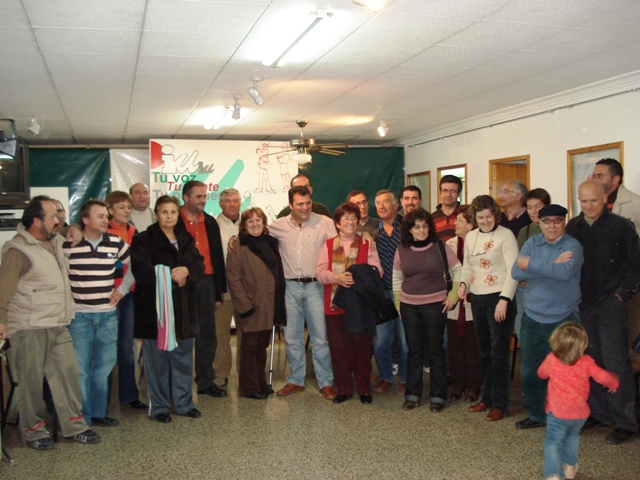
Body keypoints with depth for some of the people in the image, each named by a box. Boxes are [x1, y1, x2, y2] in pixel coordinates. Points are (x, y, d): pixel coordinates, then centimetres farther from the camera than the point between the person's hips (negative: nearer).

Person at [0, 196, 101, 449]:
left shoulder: (54, 242, 13)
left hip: (58, 326, 8)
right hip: (29, 329, -8)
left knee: (68, 373, 9)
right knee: (32, 381, 4)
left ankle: (75, 426, 19)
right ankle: (33, 430, 21)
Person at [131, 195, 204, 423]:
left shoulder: (186, 240, 15)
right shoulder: (144, 240, -3)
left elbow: (199, 266, 6)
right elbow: (142, 272, -14)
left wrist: (186, 271, -15)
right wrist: (170, 277, -14)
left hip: (183, 307, 5)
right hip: (155, 306, -5)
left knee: (183, 356, 10)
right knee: (157, 357, 1)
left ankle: (184, 402, 22)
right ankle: (159, 406, 12)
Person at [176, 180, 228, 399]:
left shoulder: (210, 222, 11)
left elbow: (218, 257, 13)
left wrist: (219, 292, 10)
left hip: (206, 283, 5)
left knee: (207, 334, 10)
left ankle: (206, 381, 21)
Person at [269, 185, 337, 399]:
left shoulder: (324, 223, -4)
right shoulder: (278, 225, 4)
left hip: (315, 286, -3)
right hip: (290, 287, 3)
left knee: (320, 337, 2)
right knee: (292, 337, 12)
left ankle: (326, 382, 14)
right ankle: (295, 380, 26)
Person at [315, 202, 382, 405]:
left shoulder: (366, 243, 7)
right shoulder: (329, 245, 10)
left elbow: (376, 270, -1)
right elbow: (320, 272, 1)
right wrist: (336, 277, -17)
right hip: (335, 303, 2)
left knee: (361, 346, 2)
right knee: (338, 347, 5)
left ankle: (364, 388, 16)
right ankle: (344, 388, 18)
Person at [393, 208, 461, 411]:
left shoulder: (440, 247, -6)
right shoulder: (402, 250, 2)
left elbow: (458, 272, 1)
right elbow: (397, 279, 11)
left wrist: (453, 297, -4)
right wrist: (398, 304, 9)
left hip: (435, 305, -2)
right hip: (409, 306, 2)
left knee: (436, 350, 4)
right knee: (414, 350, 10)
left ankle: (437, 396, 14)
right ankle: (413, 395, 19)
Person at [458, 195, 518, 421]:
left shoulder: (505, 235, -9)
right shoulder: (470, 237, 11)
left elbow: (513, 271, -13)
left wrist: (504, 300, -19)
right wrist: (464, 284, -1)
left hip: (499, 298, -6)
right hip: (477, 299, 6)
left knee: (498, 353, -3)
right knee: (484, 352, 14)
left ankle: (500, 404, 7)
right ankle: (487, 397, 26)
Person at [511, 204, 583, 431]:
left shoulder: (573, 246, -9)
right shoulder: (532, 243, 2)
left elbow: (565, 272, -28)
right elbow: (516, 272, -11)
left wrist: (530, 264, -19)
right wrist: (551, 266, -19)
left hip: (563, 319, -4)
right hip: (532, 318, 4)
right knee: (529, 370, 13)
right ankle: (536, 415, 32)